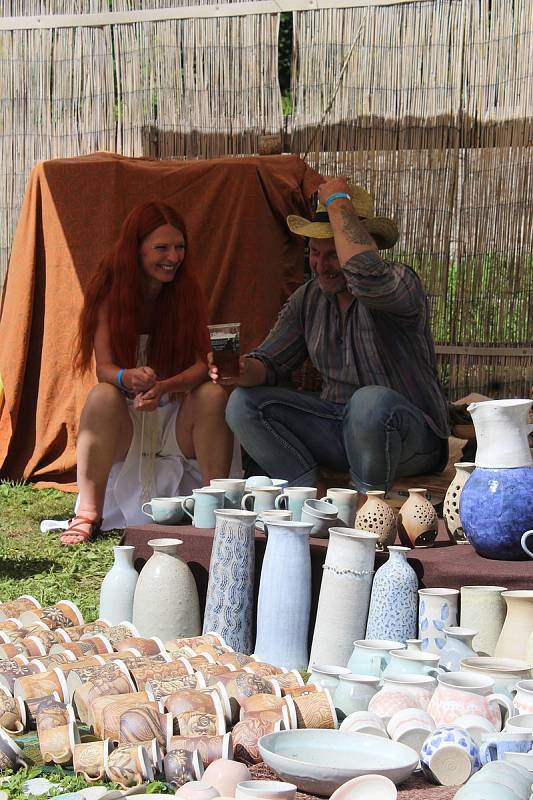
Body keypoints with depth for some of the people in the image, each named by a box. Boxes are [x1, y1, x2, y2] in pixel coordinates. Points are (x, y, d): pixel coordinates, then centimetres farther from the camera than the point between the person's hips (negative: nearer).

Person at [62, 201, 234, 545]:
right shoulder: (110, 293, -6)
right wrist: (129, 377, -38)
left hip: (177, 419, 1)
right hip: (125, 419, -1)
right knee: (103, 396, -32)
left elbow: (202, 363, -11)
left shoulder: (187, 291, -2)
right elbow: (103, 367, -13)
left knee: (214, 395, -27)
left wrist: (165, 387, -32)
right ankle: (89, 513, -30)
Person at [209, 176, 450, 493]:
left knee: (372, 401, -40)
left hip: (409, 435, -6)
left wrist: (338, 202, -26)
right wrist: (245, 370, -19)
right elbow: (271, 363, 7)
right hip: (337, 425, 6)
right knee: (244, 402, -9)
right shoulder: (308, 299, 8)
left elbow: (366, 275, -40)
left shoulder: (401, 283, -15)